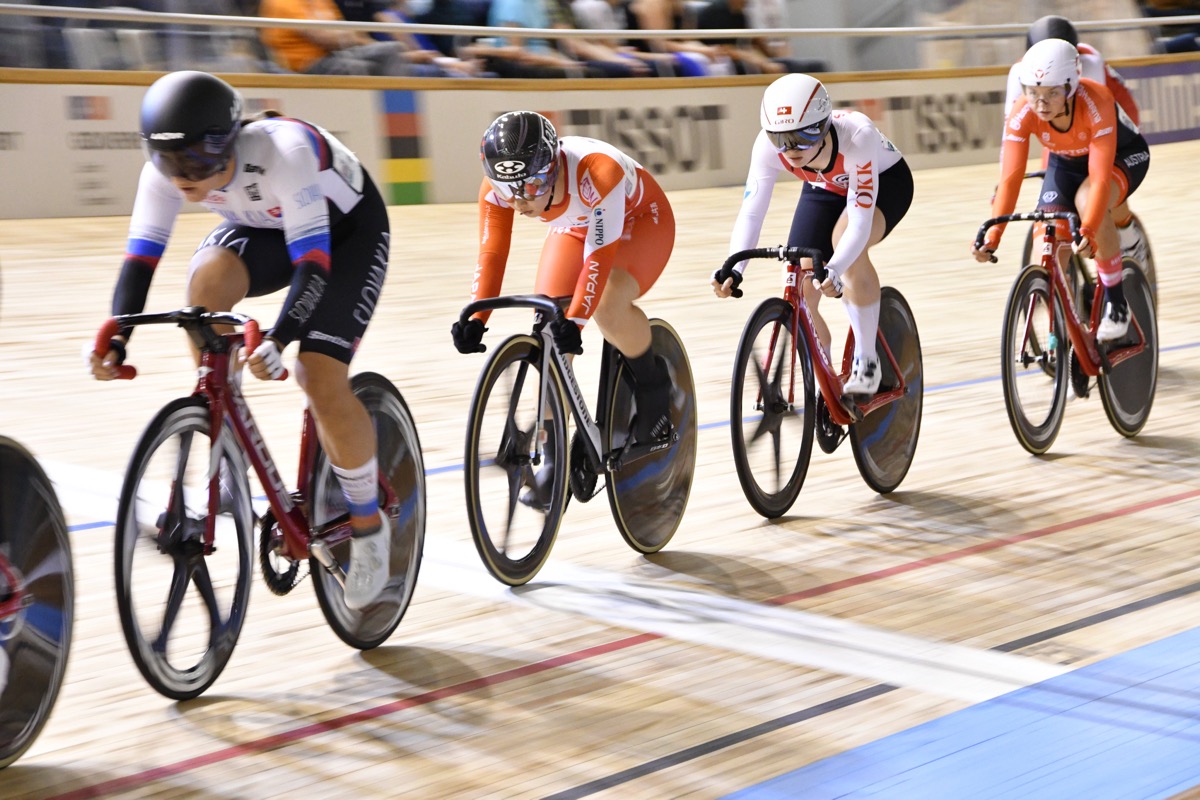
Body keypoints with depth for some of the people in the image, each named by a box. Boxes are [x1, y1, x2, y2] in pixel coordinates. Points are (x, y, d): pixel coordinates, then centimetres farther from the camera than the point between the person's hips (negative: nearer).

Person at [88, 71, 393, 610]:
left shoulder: (284, 152, -39)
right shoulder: (166, 171, -23)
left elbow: (314, 263, -41)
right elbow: (140, 257, -23)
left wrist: (278, 340, -55)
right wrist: (117, 338, -39)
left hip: (348, 229, -5)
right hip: (263, 227, 5)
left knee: (322, 382, -20)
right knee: (207, 281, -28)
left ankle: (368, 526, 3)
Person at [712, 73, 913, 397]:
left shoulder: (856, 137, -41)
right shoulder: (768, 145, -31)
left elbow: (859, 222, -44)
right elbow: (750, 212, -31)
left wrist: (834, 270, -59)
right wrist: (734, 268, -47)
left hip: (883, 181, -4)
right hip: (825, 189, 4)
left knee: (845, 238, -36)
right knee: (800, 292, -9)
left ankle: (867, 360, -21)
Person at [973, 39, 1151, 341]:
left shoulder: (1095, 102, -39)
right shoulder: (1022, 113, -29)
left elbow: (1100, 177, -43)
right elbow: (1010, 179, -33)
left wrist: (1088, 230, -57)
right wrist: (992, 235, -45)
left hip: (1121, 155, -4)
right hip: (1066, 162, 4)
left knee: (1088, 200, -36)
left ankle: (1116, 304, -18)